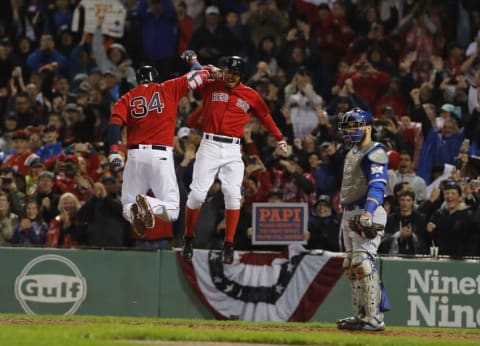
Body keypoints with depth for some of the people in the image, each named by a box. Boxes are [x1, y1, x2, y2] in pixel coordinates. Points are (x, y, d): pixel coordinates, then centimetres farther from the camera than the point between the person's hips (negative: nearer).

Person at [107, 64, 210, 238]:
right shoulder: (168, 89, 10)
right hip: (161, 155, -2)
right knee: (171, 211, 4)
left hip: (135, 155, 2)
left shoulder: (128, 98, 12)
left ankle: (134, 212, -24)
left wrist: (114, 151, -14)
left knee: (128, 206, 14)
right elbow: (200, 76, 14)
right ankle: (150, 204, -31)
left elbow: (115, 121, -5)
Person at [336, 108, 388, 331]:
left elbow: (377, 185, -23)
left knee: (363, 263, -19)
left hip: (367, 214, -11)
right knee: (351, 267, 12)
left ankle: (374, 318, -21)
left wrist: (368, 212, -36)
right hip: (349, 214, 11)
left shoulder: (374, 153, -11)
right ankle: (360, 315, 17)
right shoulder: (353, 152, 20)